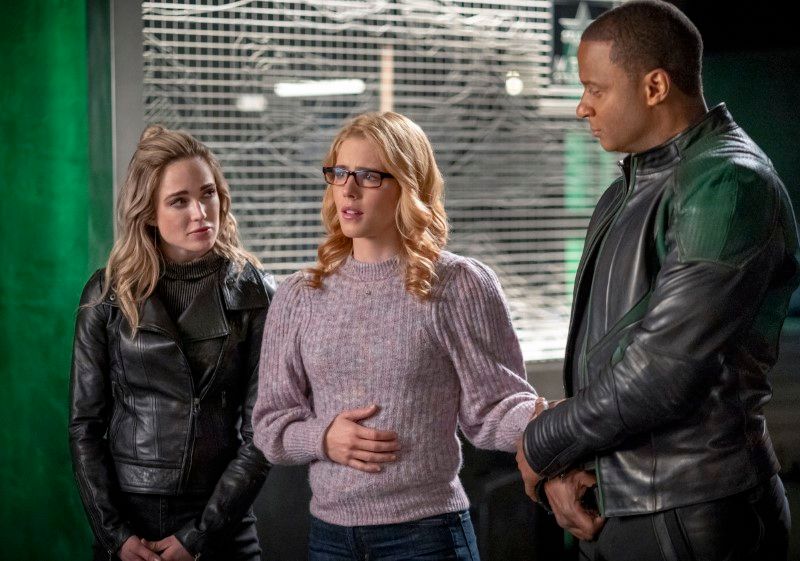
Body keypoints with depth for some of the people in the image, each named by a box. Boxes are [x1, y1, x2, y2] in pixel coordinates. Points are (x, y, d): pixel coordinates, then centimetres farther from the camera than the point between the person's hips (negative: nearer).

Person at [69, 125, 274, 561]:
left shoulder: (253, 292, -3)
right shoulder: (108, 294, -1)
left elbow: (261, 431, -6)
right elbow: (85, 425, 0)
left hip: (223, 524, 0)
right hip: (126, 518, 1)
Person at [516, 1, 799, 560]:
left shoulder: (729, 184, -17)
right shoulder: (622, 197, 14)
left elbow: (664, 369, -23)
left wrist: (541, 445, -10)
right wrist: (559, 469, -2)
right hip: (606, 514, 8)